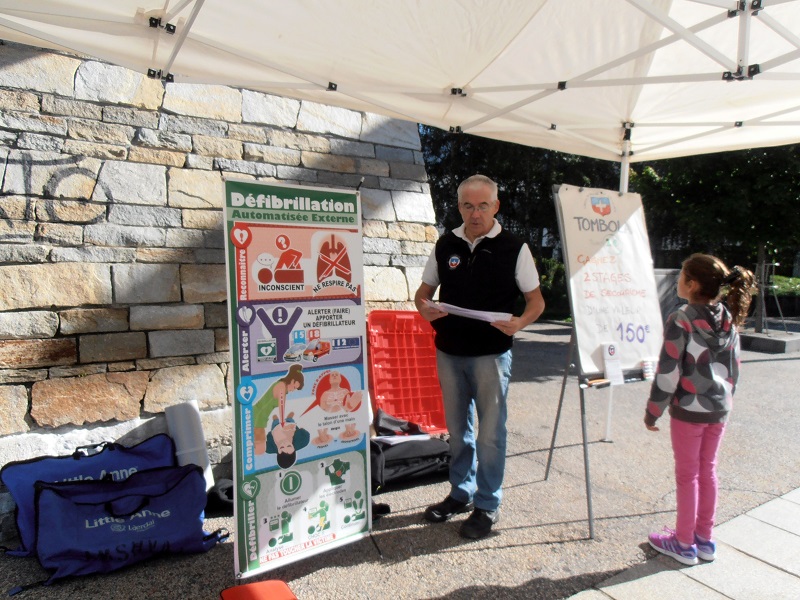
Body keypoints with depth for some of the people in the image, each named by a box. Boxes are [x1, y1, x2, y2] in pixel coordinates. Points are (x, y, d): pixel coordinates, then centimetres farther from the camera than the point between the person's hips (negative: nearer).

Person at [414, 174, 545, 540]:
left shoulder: (514, 248, -4)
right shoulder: (445, 245, 6)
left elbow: (536, 300, -2)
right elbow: (424, 290, 12)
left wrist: (520, 322, -23)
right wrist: (424, 307, -12)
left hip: (491, 354, -3)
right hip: (448, 353, 4)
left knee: (490, 433, 5)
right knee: (457, 429, 17)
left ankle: (487, 506, 24)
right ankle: (461, 493, 36)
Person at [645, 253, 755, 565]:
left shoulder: (681, 320, -19)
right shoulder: (728, 320, 2)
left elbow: (668, 371, -18)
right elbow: (734, 366, 9)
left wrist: (653, 411, -8)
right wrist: (725, 397, 21)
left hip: (689, 409, -6)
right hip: (720, 409, 6)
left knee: (687, 474, 6)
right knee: (707, 470, 17)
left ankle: (684, 543, 21)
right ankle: (705, 539, 31)